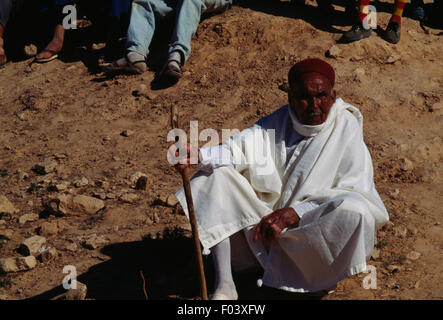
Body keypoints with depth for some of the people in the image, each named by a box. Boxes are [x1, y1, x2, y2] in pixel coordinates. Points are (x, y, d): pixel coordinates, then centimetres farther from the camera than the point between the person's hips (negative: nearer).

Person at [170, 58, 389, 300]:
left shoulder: (346, 127, -5)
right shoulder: (278, 122, 5)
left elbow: (356, 191, -13)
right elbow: (241, 149, -10)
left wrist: (292, 213, -21)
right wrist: (196, 155, -31)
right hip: (269, 220, 4)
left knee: (356, 212, -34)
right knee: (216, 174, -11)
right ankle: (224, 283, -20)